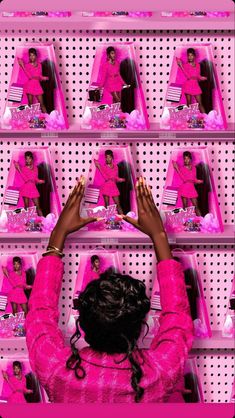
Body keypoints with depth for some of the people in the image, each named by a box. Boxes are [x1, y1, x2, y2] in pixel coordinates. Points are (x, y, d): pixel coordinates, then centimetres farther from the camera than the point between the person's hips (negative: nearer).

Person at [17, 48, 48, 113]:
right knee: (30, 104, 1)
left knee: (42, 104, 2)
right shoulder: (27, 65, -4)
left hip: (37, 86, 3)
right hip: (29, 85, -3)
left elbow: (40, 76, 6)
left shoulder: (39, 64, 8)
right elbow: (30, 76, -16)